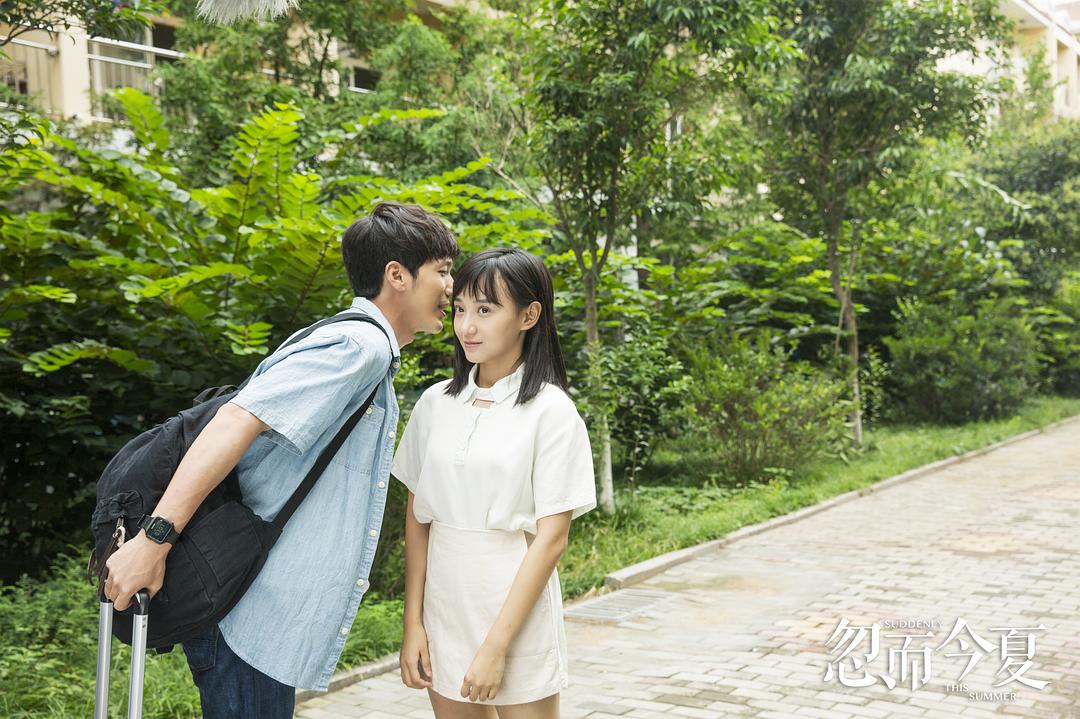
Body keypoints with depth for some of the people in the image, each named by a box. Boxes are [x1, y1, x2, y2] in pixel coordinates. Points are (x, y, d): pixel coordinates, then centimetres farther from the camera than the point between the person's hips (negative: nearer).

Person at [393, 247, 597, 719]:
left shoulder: (551, 411, -9)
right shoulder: (436, 403, 3)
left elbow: (551, 537, -12)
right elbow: (417, 517, 6)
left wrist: (495, 647, -14)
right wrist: (413, 623, 1)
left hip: (516, 608, -4)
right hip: (443, 604, 4)